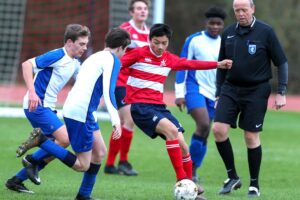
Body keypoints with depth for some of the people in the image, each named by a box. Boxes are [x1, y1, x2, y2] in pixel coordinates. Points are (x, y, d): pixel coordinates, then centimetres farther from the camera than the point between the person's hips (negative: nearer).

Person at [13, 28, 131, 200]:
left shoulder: (96, 57, 19)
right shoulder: (112, 60, -8)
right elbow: (109, 90, -22)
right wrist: (116, 120, -29)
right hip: (79, 113, -10)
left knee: (100, 152, 15)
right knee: (82, 165, -6)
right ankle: (41, 140, -9)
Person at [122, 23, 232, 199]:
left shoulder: (169, 59, 12)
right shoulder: (139, 54, -5)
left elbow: (190, 64, 21)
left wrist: (218, 64, 21)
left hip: (158, 106, 6)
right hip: (140, 106, -6)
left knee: (182, 145, -4)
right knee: (171, 129, -29)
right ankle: (181, 178, -25)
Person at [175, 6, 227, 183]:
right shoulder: (194, 40, -3)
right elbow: (182, 67, -1)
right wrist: (180, 94, -5)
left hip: (214, 94, 5)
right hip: (195, 88, -5)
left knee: (205, 135, 4)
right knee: (203, 124, -25)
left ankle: (193, 172, 16)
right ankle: (188, 166, -14)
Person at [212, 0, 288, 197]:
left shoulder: (266, 32, -7)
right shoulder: (229, 33, 5)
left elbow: (282, 62, -3)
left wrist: (281, 93, -9)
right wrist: (219, 93, 13)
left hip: (256, 91, -4)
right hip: (230, 89, 4)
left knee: (251, 137, -1)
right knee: (219, 129, -10)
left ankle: (254, 185, 14)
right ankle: (233, 177, 6)